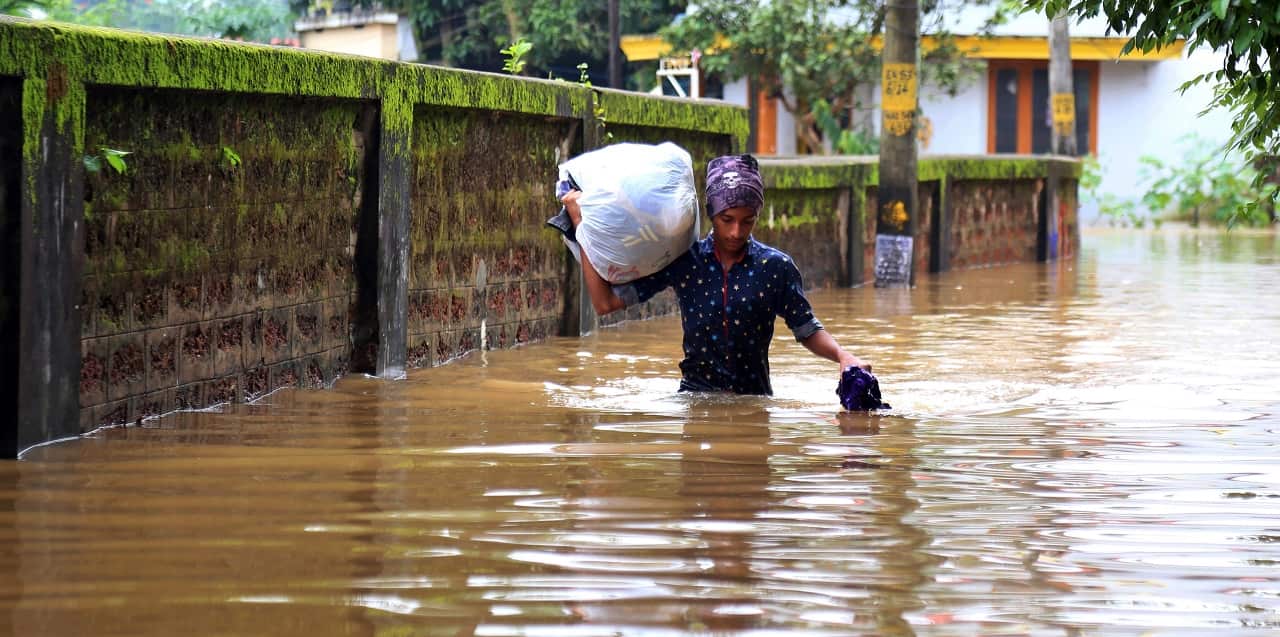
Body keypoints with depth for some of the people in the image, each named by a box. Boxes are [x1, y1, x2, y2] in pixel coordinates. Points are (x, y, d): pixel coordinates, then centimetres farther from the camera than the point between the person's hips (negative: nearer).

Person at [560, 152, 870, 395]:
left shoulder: (775, 267, 1)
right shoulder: (682, 261, 2)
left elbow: (808, 331, 10)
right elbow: (605, 302, 3)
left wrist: (842, 355, -12)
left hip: (754, 396, 0)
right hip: (695, 392, 0)